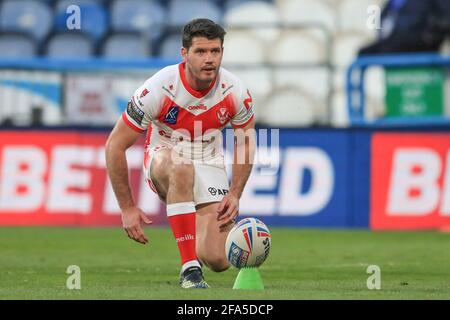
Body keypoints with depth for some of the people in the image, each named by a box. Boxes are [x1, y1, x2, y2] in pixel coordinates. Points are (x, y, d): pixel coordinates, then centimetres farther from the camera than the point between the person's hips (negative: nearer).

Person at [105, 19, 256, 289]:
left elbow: (245, 141, 5)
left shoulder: (235, 92, -15)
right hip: (163, 158, -3)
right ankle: (189, 267, -37)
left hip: (210, 164, 3)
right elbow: (115, 145, -16)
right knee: (181, 167, -43)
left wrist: (235, 194, -7)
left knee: (218, 261, -16)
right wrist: (127, 208, -16)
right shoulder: (158, 89, -24)